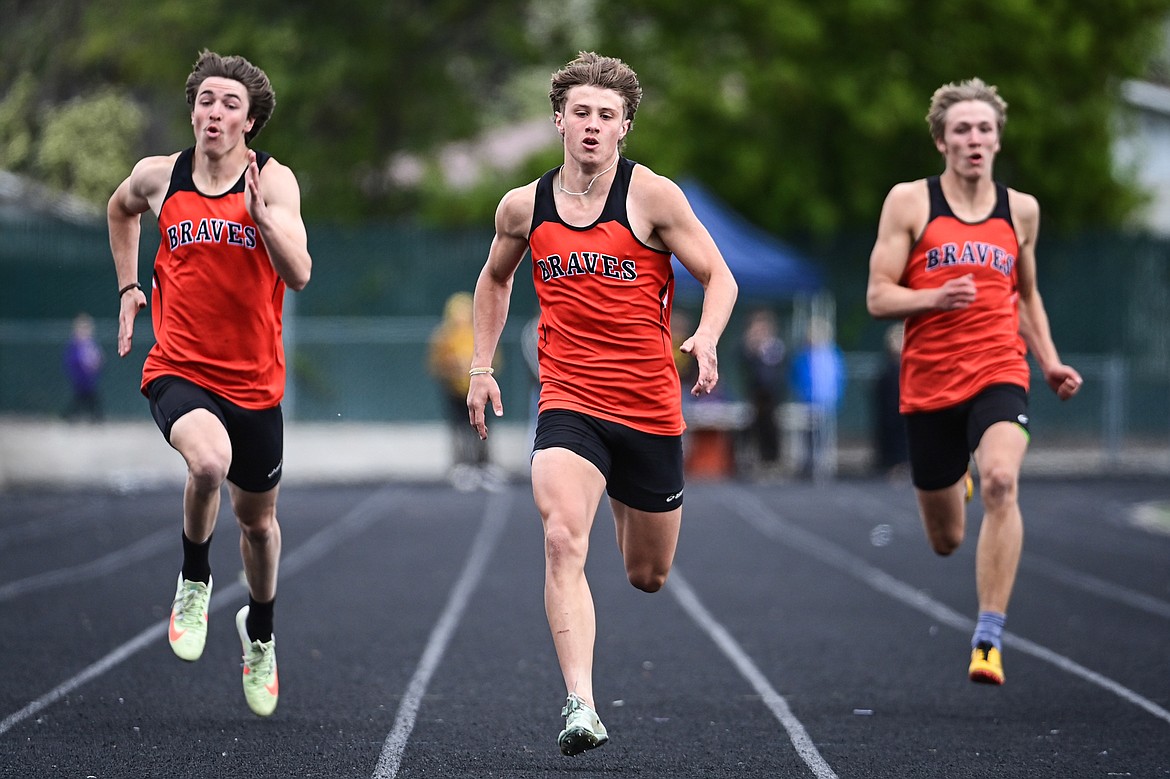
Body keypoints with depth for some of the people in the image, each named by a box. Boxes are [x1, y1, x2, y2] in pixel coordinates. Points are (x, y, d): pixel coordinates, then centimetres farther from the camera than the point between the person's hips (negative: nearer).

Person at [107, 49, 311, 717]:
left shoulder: (274, 180, -8)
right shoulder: (158, 176, -2)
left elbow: (299, 275, -20)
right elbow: (120, 209, 23)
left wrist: (261, 211, -34)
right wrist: (129, 287, 18)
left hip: (255, 380, 1)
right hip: (180, 368, -1)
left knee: (258, 518, 17)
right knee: (209, 460, -33)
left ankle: (260, 632, 45)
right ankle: (194, 581, -5)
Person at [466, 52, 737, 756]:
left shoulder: (652, 196, -6)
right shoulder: (523, 208, 3)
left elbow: (721, 278, -2)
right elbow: (495, 279, 23)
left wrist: (706, 339, -22)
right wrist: (483, 366, 16)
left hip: (652, 408, 0)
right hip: (569, 403, 0)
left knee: (649, 576, 15)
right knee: (564, 543, -26)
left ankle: (631, 509, 53)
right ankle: (581, 706, -31)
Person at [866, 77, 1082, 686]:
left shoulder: (1021, 210, 10)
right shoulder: (909, 202, 0)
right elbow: (878, 298, -3)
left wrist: (1050, 362, 11)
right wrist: (935, 298, -22)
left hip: (998, 375, 0)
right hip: (928, 384, 0)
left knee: (1000, 482, -30)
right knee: (946, 540, 10)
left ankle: (989, 636, -26)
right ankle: (952, 489, 51)